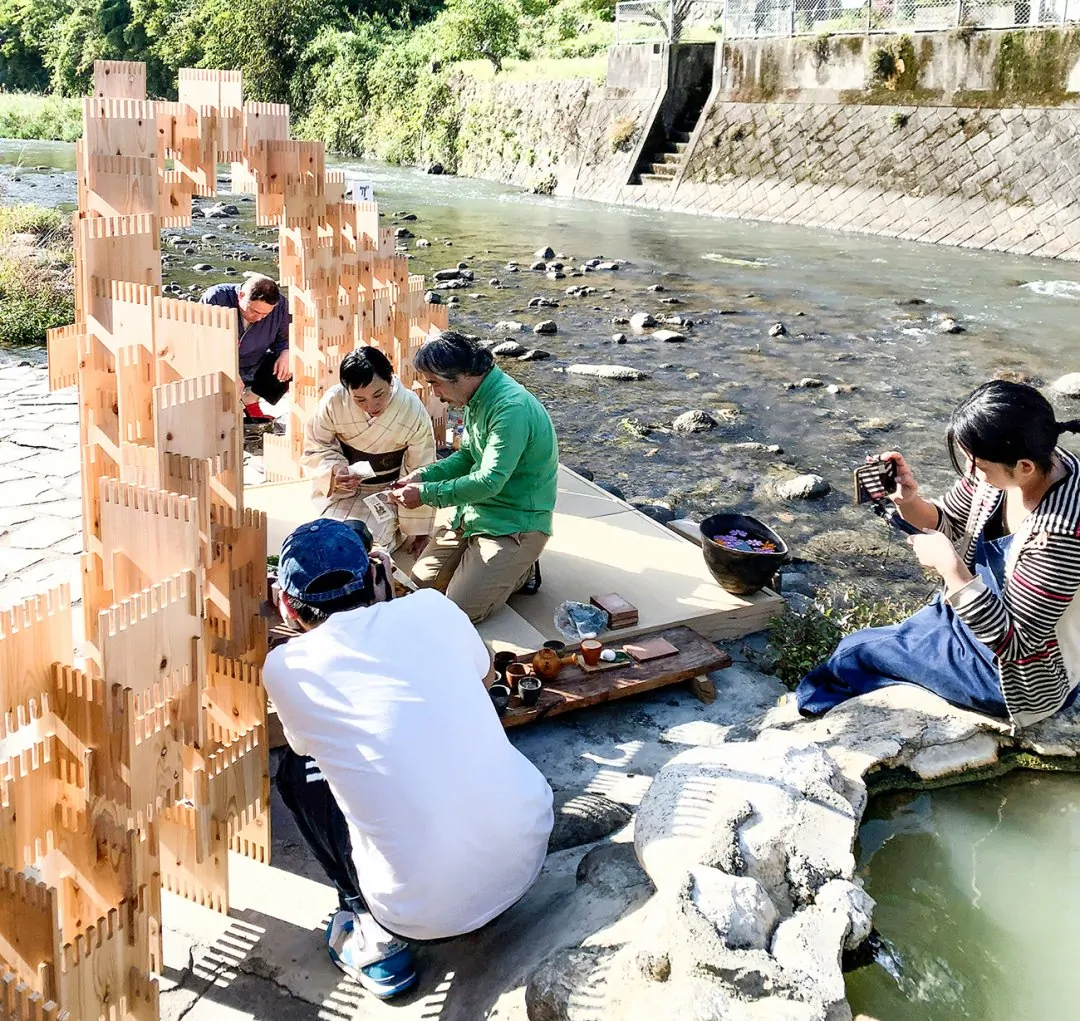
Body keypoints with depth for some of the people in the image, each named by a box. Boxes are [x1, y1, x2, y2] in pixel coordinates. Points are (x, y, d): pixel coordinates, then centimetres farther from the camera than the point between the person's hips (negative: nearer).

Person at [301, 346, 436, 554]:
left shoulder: (413, 412, -22)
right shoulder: (333, 402, -22)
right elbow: (315, 449, -5)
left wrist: (419, 531, -3)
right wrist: (334, 470, -28)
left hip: (387, 492, -1)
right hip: (342, 488, 1)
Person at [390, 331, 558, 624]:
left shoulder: (512, 408, -27)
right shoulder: (478, 398, 4)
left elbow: (489, 481, -29)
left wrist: (425, 493, -21)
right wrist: (422, 476, 0)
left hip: (515, 524, -9)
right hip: (474, 512, 9)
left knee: (459, 611, -15)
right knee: (423, 580, 5)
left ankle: (521, 570, 8)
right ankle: (510, 564, 17)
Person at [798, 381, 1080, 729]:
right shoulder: (1003, 463, -16)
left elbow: (1014, 646, -31)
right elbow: (948, 523, 2)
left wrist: (950, 566, -34)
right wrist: (909, 499, -19)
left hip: (1021, 677, -7)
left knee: (857, 651, 6)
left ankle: (808, 701, 39)